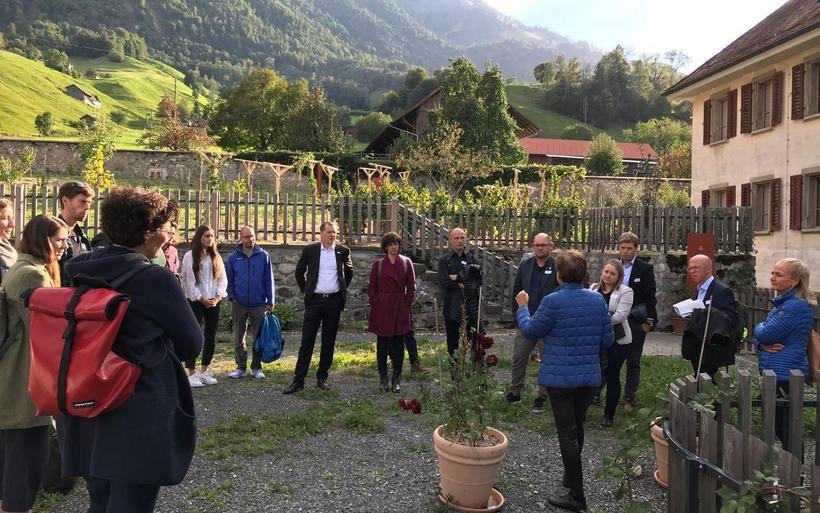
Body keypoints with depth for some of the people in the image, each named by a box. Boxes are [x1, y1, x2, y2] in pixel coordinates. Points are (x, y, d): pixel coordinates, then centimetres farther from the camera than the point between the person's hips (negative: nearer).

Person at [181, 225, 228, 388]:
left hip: (214, 302, 5)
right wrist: (201, 298, -11)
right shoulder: (190, 256, -4)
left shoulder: (216, 257, 11)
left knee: (211, 338, 7)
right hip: (196, 301, -5)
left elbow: (223, 278, 7)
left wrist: (218, 296, -6)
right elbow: (189, 281, -8)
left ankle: (204, 371, 18)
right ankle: (192, 373, 4)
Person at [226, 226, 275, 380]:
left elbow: (269, 280, 2)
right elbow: (229, 279, 9)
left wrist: (270, 301, -1)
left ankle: (256, 367, 17)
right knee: (238, 338, 8)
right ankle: (241, 367, 19)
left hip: (259, 304, -1)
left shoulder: (263, 256, 1)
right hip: (239, 304, 1)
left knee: (258, 338, 5)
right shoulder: (234, 257, 4)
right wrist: (232, 296, -3)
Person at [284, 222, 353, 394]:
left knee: (329, 341, 7)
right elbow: (299, 271, 14)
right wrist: (305, 290, 10)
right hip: (314, 300, -1)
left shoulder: (343, 251, 4)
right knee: (307, 341, -1)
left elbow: (349, 271, 19)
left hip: (334, 301, 2)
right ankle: (298, 380, 3)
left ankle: (322, 377, 19)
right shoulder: (310, 250, 1)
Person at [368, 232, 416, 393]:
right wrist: (375, 303, -1)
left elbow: (411, 287, 7)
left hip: (400, 309, 0)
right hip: (382, 310, 0)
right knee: (382, 345, 5)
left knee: (398, 345, 2)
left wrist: (407, 304, 0)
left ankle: (396, 380, 11)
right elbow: (371, 287, 7)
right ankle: (383, 379, 15)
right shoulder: (378, 264, 4)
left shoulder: (406, 263, 4)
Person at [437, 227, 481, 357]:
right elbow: (444, 282, -10)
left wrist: (458, 278, -10)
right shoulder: (444, 260, 3)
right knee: (452, 341, 10)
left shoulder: (472, 258, 8)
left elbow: (478, 279, -6)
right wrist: (466, 283, -7)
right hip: (452, 306, 0)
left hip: (471, 305, 0)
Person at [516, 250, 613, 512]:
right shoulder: (598, 299, -2)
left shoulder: (553, 301, -18)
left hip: (560, 377, -6)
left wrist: (522, 307, 11)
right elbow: (608, 339, 3)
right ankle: (572, 476, 41)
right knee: (577, 427, 22)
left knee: (567, 434, 1)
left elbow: (530, 331, -5)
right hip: (589, 376, 6)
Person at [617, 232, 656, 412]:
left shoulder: (645, 268, -3)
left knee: (633, 362, 6)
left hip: (635, 324, -3)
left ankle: (629, 397, 14)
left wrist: (649, 321, -8)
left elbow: (650, 297, -4)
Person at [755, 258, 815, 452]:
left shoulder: (796, 306, -17)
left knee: (787, 431, -1)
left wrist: (759, 327, 3)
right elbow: (759, 337, 16)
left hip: (785, 377, -10)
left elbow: (764, 334, -19)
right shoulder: (781, 303, 14)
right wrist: (763, 345, -6)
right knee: (778, 428, 17)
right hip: (774, 373, 10)